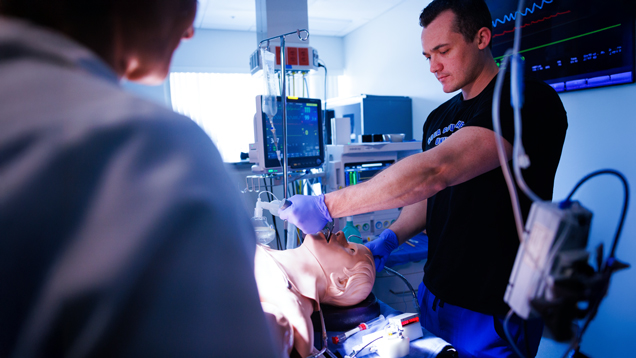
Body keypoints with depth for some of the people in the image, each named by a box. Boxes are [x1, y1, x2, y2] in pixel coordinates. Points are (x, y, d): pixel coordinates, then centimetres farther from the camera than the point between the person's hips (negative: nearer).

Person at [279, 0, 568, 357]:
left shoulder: (530, 101, -18)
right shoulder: (438, 118, 7)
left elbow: (435, 171, -30)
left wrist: (327, 206, -28)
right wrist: (389, 239, -5)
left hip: (495, 314, -6)